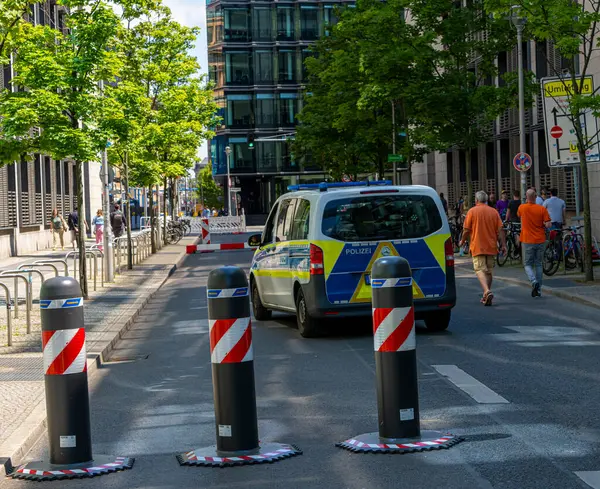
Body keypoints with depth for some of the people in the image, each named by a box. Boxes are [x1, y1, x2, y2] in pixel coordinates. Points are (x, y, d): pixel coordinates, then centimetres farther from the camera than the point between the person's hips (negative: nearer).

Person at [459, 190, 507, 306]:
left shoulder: (472, 211, -4)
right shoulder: (494, 212, 6)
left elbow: (466, 230, -5)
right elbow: (500, 230, 1)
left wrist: (462, 241, 13)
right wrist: (503, 245, 3)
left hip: (477, 246, -4)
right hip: (491, 247, 4)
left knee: (480, 269, -8)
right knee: (489, 271, 14)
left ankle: (487, 291, -31)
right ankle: (486, 297, 18)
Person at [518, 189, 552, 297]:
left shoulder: (522, 208, -5)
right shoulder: (542, 209, -6)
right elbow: (548, 224, -11)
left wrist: (527, 202, 24)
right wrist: (542, 225, 9)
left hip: (527, 241, -1)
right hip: (540, 240, 1)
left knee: (528, 264, 7)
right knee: (538, 264, 12)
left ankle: (534, 281, -20)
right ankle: (538, 290, 12)